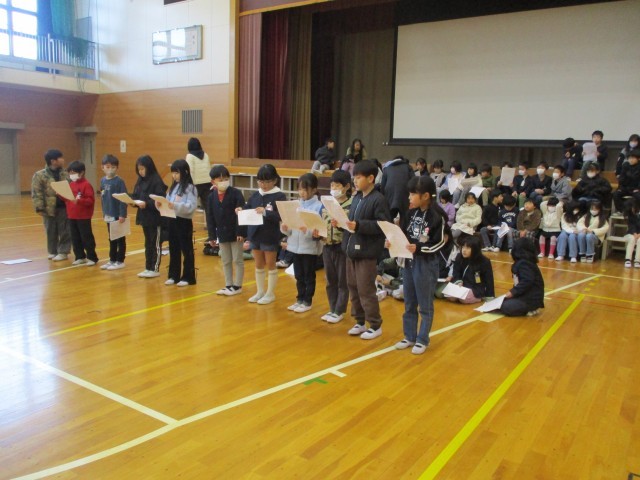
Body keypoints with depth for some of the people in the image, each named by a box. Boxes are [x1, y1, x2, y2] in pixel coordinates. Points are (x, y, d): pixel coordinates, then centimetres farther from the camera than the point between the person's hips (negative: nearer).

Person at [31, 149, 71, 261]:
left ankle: (63, 252, 16)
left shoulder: (65, 174, 7)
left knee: (65, 231, 4)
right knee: (51, 232, 9)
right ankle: (53, 252, 24)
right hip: (49, 209, -2)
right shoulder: (40, 175, -6)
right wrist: (39, 208, -13)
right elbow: (36, 193, -7)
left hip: (64, 208, 3)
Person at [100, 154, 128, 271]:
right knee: (111, 239, 16)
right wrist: (104, 212, 9)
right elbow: (103, 197, 12)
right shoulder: (103, 180, 5)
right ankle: (112, 260, 26)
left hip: (118, 215, -6)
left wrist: (123, 214, -19)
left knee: (120, 239, 5)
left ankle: (120, 261, 14)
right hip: (109, 215, 6)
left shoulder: (119, 181, -13)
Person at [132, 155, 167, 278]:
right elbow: (136, 196, 13)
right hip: (144, 217, 8)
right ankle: (148, 268, 23)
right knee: (148, 243, 15)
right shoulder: (140, 181, 10)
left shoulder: (156, 181, -14)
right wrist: (133, 200, -7)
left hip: (155, 218, -8)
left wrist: (147, 204, -29)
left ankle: (155, 269, 10)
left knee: (156, 244, 3)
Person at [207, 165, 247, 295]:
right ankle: (228, 285, 26)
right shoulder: (212, 196, 2)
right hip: (222, 234, 5)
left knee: (237, 260, 6)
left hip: (236, 233, -5)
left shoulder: (236, 193, -11)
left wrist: (241, 232, -18)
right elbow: (210, 218, 5)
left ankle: (237, 286, 17)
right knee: (225, 261, 15)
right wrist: (212, 236, 3)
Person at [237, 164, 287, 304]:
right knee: (259, 265, 17)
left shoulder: (279, 196, -11)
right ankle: (260, 291, 30)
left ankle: (270, 293, 21)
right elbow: (247, 209, 7)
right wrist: (241, 210, -14)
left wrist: (266, 212, -31)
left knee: (270, 265, 9)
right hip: (255, 235, 6)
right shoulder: (255, 195, 6)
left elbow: (281, 216, -21)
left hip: (270, 236, -5)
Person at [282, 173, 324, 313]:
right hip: (295, 246, 6)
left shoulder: (319, 206, -10)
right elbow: (290, 224, 11)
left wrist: (308, 231, -31)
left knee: (309, 276, 7)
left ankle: (307, 301, 18)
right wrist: (285, 228, -9)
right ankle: (300, 299, 28)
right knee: (298, 276, 16)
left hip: (310, 247, -6)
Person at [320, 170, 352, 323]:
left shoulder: (351, 205, -9)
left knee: (342, 281, 6)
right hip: (327, 247, 6)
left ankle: (339, 311, 16)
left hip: (342, 247, -6)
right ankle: (332, 309, 27)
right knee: (330, 280, 14)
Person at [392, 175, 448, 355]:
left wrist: (418, 249, -24)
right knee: (409, 304, 16)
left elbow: (439, 244, -13)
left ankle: (422, 340, 19)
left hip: (426, 264, -6)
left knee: (425, 305, 6)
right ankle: (410, 336, 29)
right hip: (409, 261, 7)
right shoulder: (412, 213, 4)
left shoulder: (437, 216, -14)